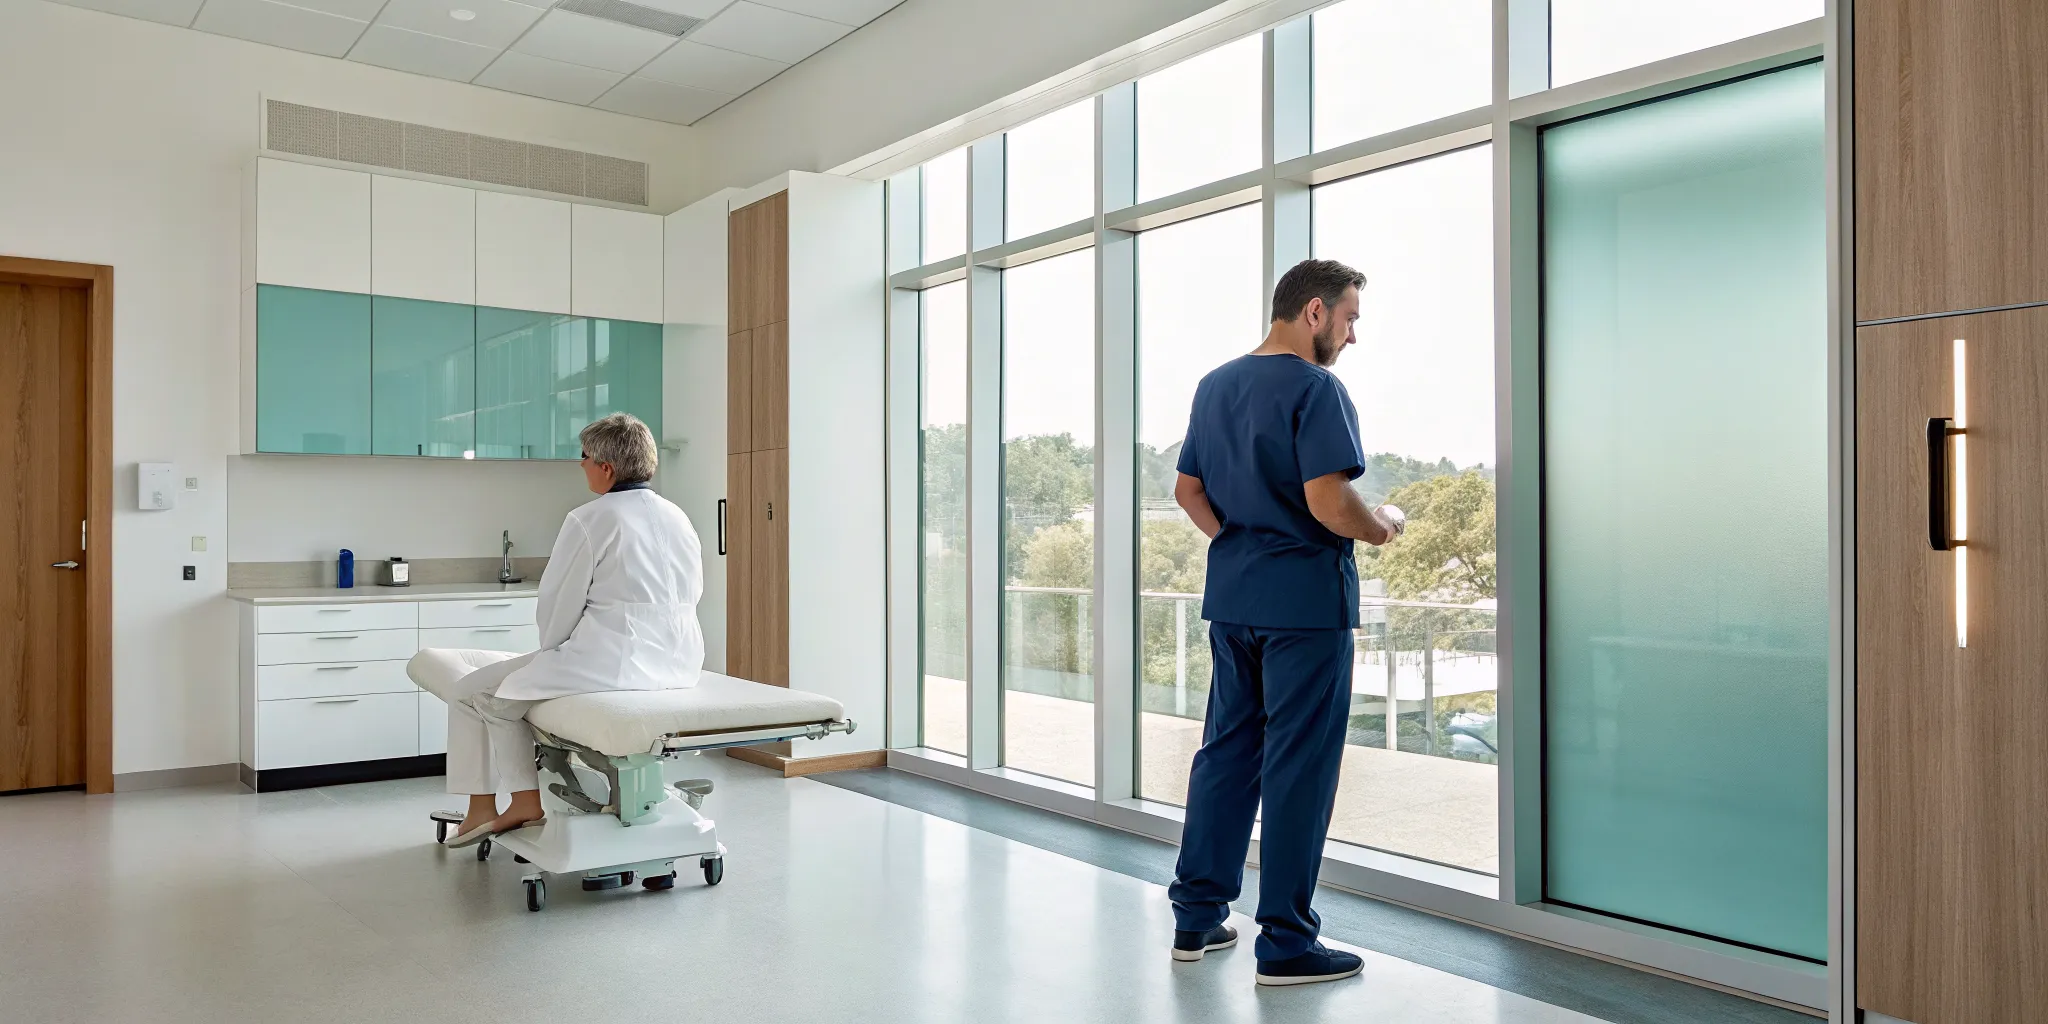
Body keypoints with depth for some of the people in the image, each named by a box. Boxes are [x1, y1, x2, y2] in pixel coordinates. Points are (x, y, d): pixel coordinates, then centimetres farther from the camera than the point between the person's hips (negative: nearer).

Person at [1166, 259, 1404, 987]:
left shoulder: (1215, 385, 12)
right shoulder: (1314, 388, -12)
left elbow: (1188, 489, 16)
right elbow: (1328, 501, -21)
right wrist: (1382, 526, -4)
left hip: (1231, 597, 8)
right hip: (1305, 599, -7)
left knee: (1225, 752, 14)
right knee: (1298, 768, 0)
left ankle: (1197, 918, 22)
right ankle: (1285, 944, 9)